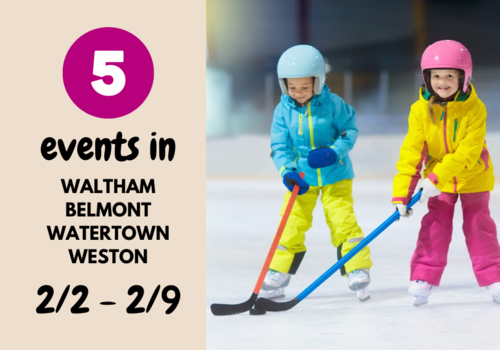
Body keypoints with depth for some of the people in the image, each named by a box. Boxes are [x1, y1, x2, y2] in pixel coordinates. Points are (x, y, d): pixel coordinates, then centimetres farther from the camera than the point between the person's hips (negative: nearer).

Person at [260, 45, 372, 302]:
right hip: (301, 177, 2)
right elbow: (279, 146, -4)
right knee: (291, 226, 1)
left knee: (343, 221, -7)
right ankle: (277, 277, 11)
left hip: (335, 176, -2)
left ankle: (359, 273, 1)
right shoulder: (283, 110, -6)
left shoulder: (332, 104, -11)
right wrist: (287, 171, -20)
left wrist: (335, 151, -20)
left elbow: (350, 130, -3)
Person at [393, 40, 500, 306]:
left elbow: (469, 151, -26)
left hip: (473, 177, -2)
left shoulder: (474, 108, -21)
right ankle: (424, 277, 4)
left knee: (478, 225, 3)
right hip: (438, 178, 2)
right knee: (435, 225, -2)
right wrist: (401, 193, -20)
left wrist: (437, 178, -31)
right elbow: (411, 152, -14)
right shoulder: (421, 110, -14)